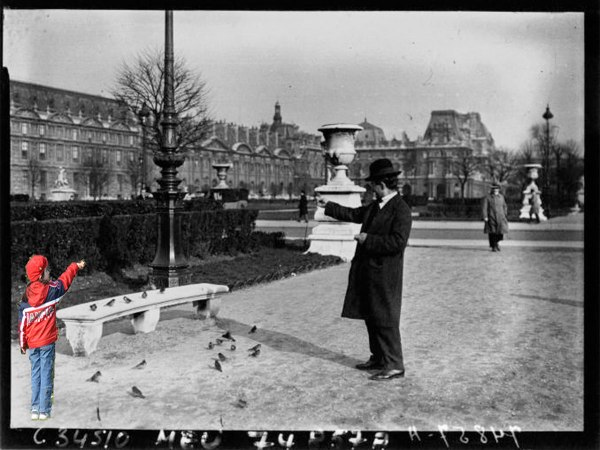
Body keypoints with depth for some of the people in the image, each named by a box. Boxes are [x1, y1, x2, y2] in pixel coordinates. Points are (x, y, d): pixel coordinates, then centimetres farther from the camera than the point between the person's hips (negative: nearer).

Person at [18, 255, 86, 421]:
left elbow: (22, 322, 3)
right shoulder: (51, 290, -10)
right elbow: (65, 279, 8)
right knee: (46, 374, 1)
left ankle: (35, 409, 13)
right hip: (47, 341, -3)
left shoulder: (26, 296, -1)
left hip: (32, 343, 3)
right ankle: (44, 410, 3)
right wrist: (76, 266, 26)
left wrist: (22, 344, 12)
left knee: (35, 374, 12)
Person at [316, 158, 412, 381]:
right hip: (367, 271, 9)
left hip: (384, 274, -9)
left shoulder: (401, 210, -16)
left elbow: (398, 242, -24)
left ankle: (394, 365, 5)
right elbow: (354, 214, 27)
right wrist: (328, 206, 28)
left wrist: (368, 239, -19)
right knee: (371, 317, 16)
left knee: (385, 320, -4)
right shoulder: (376, 205, 13)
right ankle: (378, 358, 28)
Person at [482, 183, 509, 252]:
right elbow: (484, 207, -6)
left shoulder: (501, 197, 12)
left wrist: (505, 216, 14)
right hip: (491, 218, -3)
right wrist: (485, 216, -14)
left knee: (501, 230, -8)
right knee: (492, 232, 0)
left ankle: (497, 242, 21)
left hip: (500, 217, 3)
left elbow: (504, 207, 18)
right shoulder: (487, 197, -2)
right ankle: (493, 246, 13)